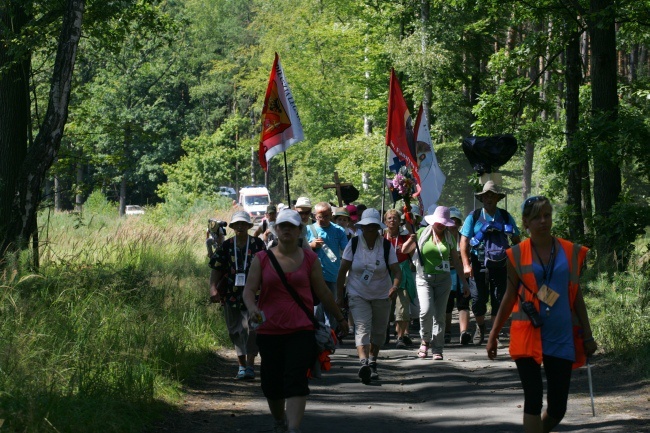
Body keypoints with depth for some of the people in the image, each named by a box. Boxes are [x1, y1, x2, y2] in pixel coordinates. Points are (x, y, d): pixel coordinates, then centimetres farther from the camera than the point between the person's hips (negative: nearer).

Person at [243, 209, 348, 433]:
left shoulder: (309, 259, 5)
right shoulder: (262, 259, 4)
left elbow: (323, 292, 14)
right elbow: (249, 290, -1)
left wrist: (340, 318, 18)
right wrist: (252, 308, -22)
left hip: (301, 330, -1)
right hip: (269, 329, 1)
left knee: (296, 380, -16)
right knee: (272, 382, 9)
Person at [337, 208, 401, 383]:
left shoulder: (386, 246, -6)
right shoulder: (354, 244, -7)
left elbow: (397, 270, -12)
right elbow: (343, 271, -4)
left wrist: (395, 286, -33)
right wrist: (340, 295, -5)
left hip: (381, 295, 2)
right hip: (358, 295, -2)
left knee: (379, 332, 12)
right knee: (362, 328, -20)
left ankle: (372, 362, 34)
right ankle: (364, 363, -37)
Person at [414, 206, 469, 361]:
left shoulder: (448, 237, 10)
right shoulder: (422, 234, 3)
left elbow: (456, 260, 15)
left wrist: (463, 281, 14)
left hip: (443, 279, 2)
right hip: (424, 278, -2)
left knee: (440, 315, -1)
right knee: (426, 311, -19)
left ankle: (437, 349, 7)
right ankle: (425, 340, 6)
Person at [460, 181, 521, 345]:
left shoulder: (505, 217, 7)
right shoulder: (474, 217, 1)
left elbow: (516, 241, 14)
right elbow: (464, 241, -2)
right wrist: (466, 264, -13)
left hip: (500, 265, 1)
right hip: (479, 265, -1)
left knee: (499, 301, 1)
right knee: (478, 300, -3)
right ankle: (480, 327, 24)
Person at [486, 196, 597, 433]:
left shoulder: (571, 252, 5)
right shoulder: (517, 255, 1)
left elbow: (576, 295, 10)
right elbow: (510, 297, 9)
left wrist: (587, 336, 8)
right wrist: (493, 336, 8)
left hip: (562, 337, 2)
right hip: (528, 335, -2)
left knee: (557, 408, 3)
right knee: (533, 400, -9)